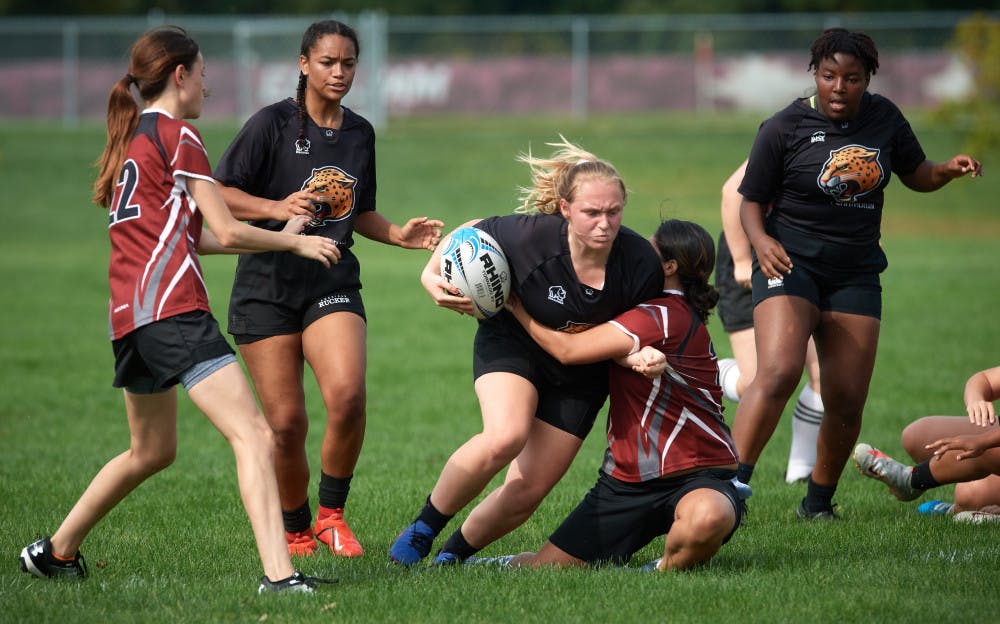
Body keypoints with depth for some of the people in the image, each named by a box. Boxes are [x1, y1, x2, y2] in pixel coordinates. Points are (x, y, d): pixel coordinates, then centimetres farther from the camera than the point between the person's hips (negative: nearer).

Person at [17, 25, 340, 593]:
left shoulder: (130, 138, 21)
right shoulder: (177, 136, -4)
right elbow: (227, 231, -5)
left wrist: (278, 236, 24)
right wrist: (297, 242, 10)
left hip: (129, 313, 9)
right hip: (172, 307, -9)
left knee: (152, 450, 26)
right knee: (254, 436, -16)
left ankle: (56, 551, 34)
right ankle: (278, 573, -30)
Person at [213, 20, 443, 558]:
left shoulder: (360, 133, 12)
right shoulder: (274, 123, -4)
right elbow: (218, 193, -7)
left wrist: (399, 235, 7)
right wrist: (277, 208, -21)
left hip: (333, 283, 3)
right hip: (267, 285, -3)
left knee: (347, 395, -22)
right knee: (286, 421, -5)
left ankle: (331, 514, -2)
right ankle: (295, 531, 17)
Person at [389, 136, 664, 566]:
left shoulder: (641, 263, -23)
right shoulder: (530, 236, -29)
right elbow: (470, 234, -8)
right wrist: (431, 274, -22)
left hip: (580, 376, 3)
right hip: (512, 345, -3)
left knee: (527, 493, -1)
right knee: (505, 437, -33)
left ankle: (455, 553, 27)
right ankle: (424, 528, -11)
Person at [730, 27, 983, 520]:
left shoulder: (883, 118, 5)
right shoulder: (784, 128, -6)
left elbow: (916, 175, 18)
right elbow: (751, 201, -1)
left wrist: (949, 170, -4)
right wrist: (761, 241, -22)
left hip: (855, 272, 4)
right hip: (790, 262, -4)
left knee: (847, 404, 2)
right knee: (778, 373, -26)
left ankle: (818, 502, 23)